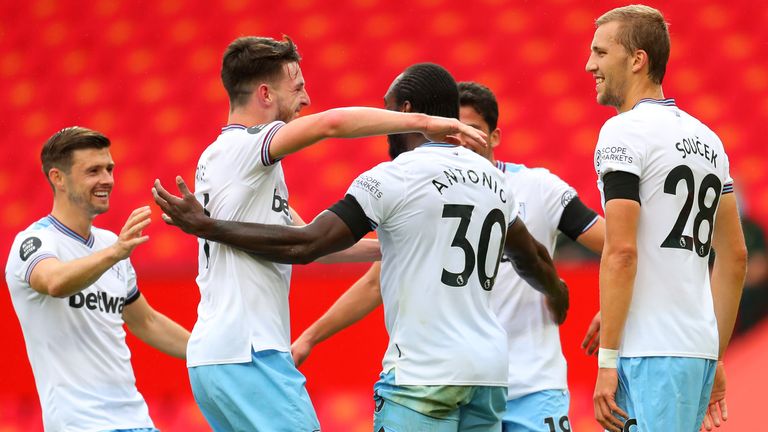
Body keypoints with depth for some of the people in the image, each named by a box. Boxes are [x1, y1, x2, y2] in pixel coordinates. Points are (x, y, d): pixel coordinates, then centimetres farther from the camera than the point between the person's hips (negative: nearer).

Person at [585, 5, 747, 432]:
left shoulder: (624, 130, -7)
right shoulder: (706, 138, 18)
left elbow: (621, 252, -15)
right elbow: (735, 256, 21)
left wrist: (607, 361, -14)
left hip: (650, 353, -8)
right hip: (699, 349, 8)